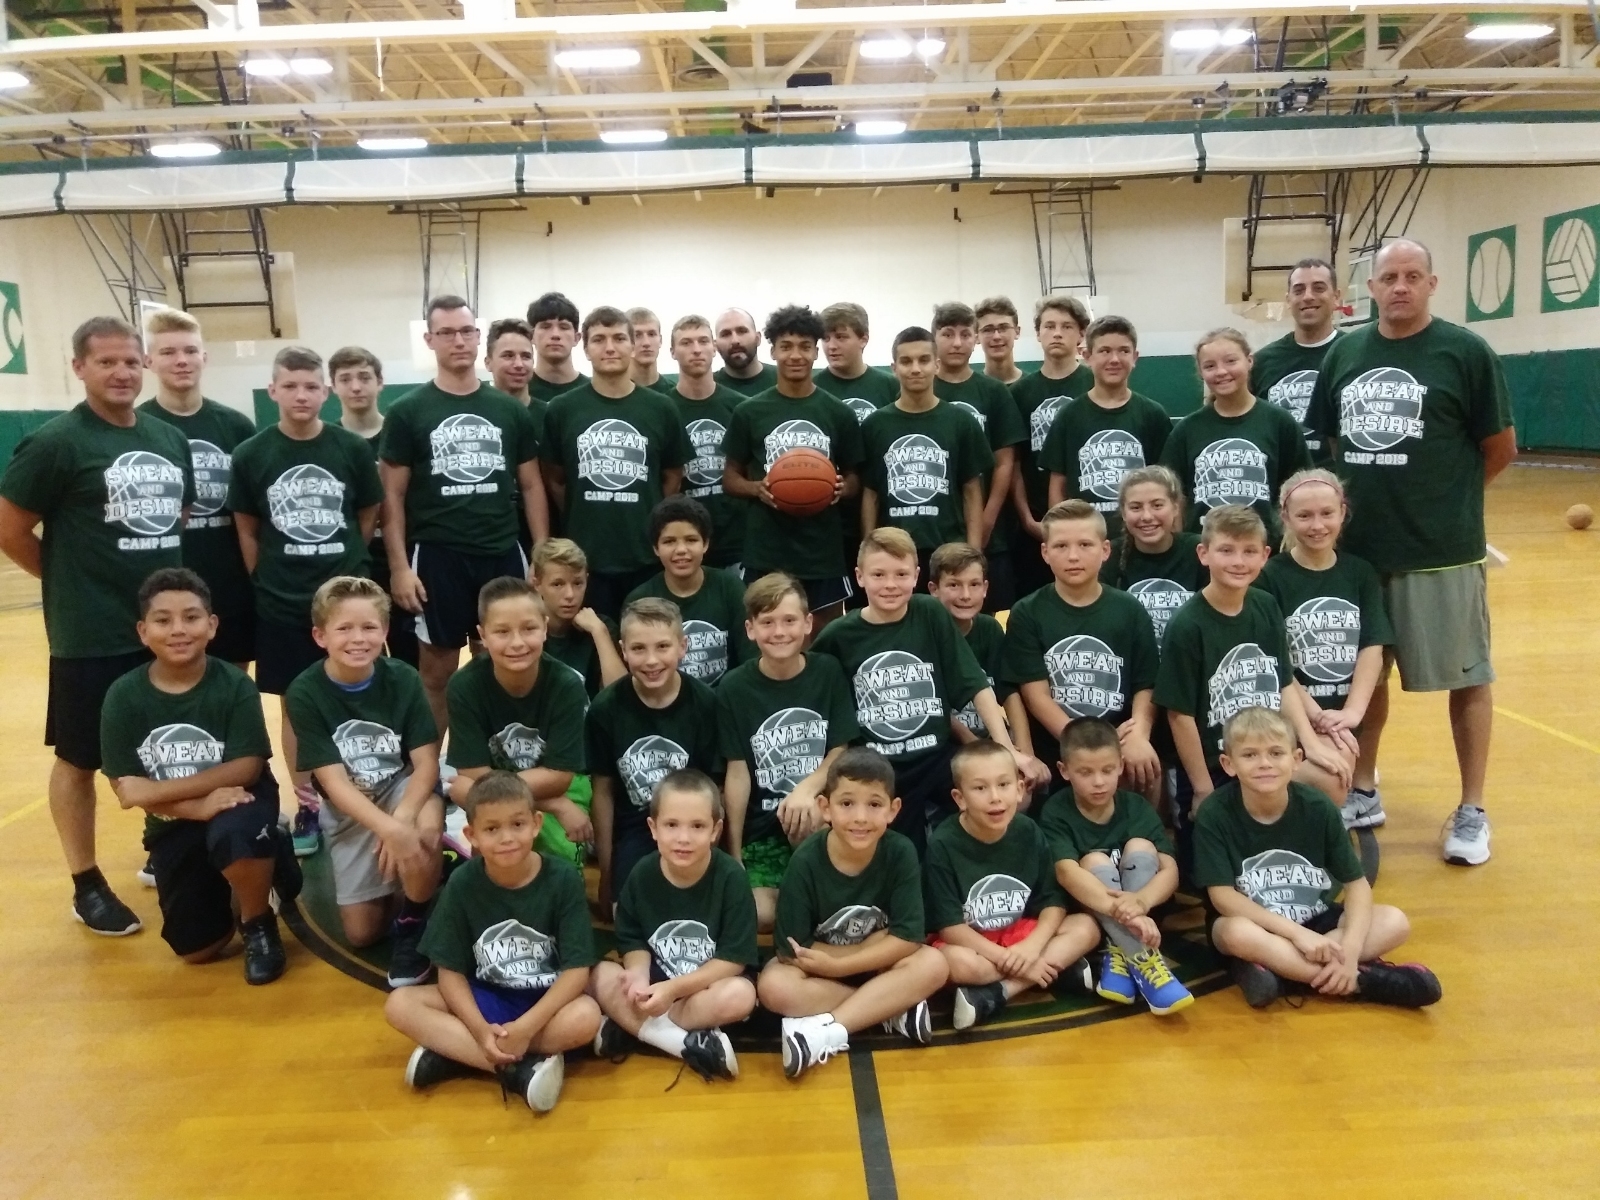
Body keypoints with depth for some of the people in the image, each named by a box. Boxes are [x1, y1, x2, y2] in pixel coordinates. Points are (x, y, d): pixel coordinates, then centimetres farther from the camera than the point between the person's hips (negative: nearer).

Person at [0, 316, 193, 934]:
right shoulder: (55, 442, -10)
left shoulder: (170, 439, 8)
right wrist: (73, 581, -2)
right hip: (91, 637, -6)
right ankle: (87, 886, 20)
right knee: (79, 759, 7)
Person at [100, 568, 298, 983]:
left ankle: (259, 925, -9)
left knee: (233, 831, -40)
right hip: (174, 829, 3)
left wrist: (155, 789, -24)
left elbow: (246, 768, -19)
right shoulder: (124, 696, -10)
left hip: (239, 806, -3)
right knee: (197, 951, 2)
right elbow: (126, 790, -10)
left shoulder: (235, 685, -15)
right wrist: (198, 807, -25)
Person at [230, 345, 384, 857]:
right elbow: (246, 530, 5)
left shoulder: (353, 448, -4)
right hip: (282, 605, 1)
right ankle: (306, 806, 23)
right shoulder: (251, 455, -3)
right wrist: (267, 581, 2)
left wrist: (344, 566, 5)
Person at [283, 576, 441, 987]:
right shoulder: (305, 693, -17)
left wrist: (402, 819, -35)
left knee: (426, 829, -38)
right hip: (347, 809, 1)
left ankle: (412, 925, -10)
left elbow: (426, 764, -15)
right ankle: (394, 889, 33)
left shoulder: (402, 679, -14)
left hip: (402, 787, -1)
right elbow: (334, 782, -20)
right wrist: (388, 829, -36)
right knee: (361, 932, 0)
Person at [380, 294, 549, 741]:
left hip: (503, 554, 2)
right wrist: (399, 565, -7)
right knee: (437, 670, 6)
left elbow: (531, 486, 10)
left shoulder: (511, 411, 6)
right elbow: (393, 494, 0)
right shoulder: (408, 411, 0)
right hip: (437, 556, -2)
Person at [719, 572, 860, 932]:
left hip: (820, 814, 0)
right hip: (761, 828, 0)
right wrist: (734, 853, -5)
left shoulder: (828, 672, -2)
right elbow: (738, 772, -4)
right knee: (760, 916, -20)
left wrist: (806, 789, -21)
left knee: (806, 818, -35)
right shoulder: (734, 688, -5)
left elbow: (840, 752, -1)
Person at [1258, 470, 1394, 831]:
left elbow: (1373, 647, -3)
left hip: (1348, 715, 3)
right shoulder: (1271, 576, -5)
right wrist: (1316, 715, -20)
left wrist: (1352, 712, -18)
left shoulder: (1360, 573, 6)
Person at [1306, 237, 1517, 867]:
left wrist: (1443, 497, 7)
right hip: (1357, 547, 4)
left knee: (1466, 677, 6)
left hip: (1443, 550, -4)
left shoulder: (1466, 351, -5)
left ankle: (1472, 811, 20)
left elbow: (1501, 449, 0)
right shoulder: (1345, 353, 6)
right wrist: (1373, 494, 5)